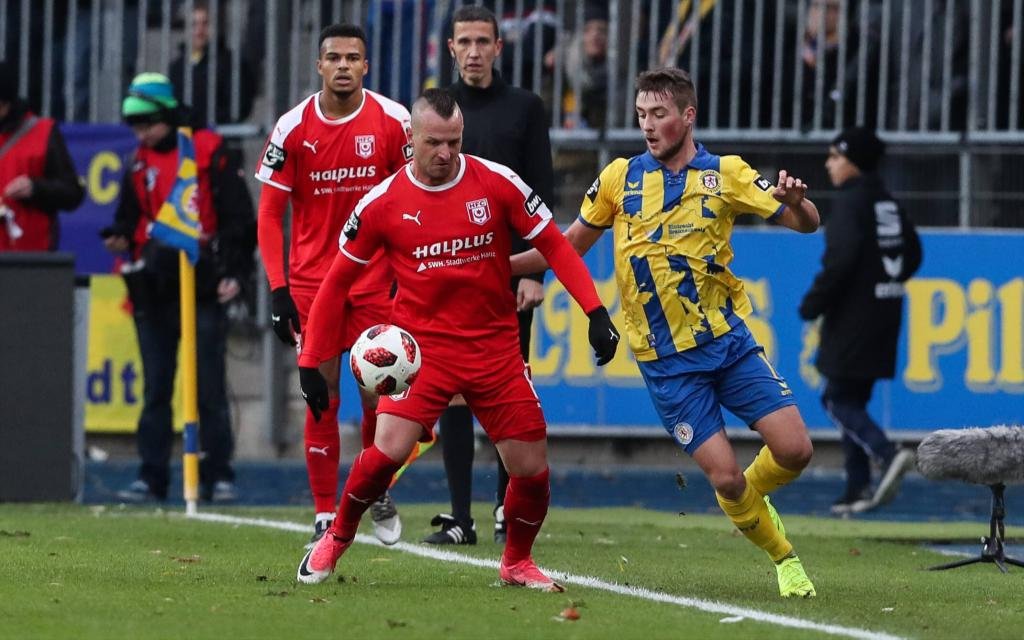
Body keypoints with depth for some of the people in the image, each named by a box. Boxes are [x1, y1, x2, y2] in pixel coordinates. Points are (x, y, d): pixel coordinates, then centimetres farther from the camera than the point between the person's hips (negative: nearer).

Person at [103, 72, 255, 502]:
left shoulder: (209, 155, -2)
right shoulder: (140, 165, 13)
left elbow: (239, 217, -2)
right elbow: (130, 219, 19)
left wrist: (236, 273, -10)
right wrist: (121, 240, -4)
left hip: (202, 289, -5)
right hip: (154, 291, 5)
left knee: (210, 387, -2)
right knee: (156, 389, 6)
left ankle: (218, 476, 3)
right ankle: (152, 477, 8)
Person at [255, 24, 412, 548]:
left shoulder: (393, 121, -5)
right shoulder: (293, 129, -4)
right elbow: (270, 214, 0)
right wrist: (278, 290, -7)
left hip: (377, 281, 0)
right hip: (311, 282, 0)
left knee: (378, 394, -3)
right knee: (321, 399, 0)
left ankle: (379, 491, 22)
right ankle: (325, 517, 6)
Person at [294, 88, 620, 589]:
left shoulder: (498, 184, -5)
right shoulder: (383, 204, -5)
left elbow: (554, 246, 1)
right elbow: (338, 280, 3)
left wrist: (595, 312, -10)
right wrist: (311, 362, 0)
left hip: (496, 347, 2)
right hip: (423, 346, -2)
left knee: (531, 468, 0)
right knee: (389, 449, -21)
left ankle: (516, 561, 27)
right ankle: (337, 539, 5)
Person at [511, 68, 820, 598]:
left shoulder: (725, 174, 1)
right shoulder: (620, 178, 3)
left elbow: (805, 223, -2)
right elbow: (571, 245, 13)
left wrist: (794, 202, -25)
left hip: (727, 338, 1)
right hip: (665, 360, -1)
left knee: (794, 449, -9)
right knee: (724, 477, -10)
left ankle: (751, 493, 25)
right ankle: (784, 558, 15)